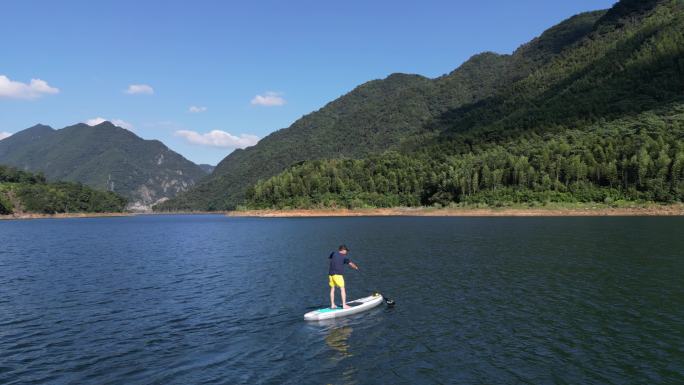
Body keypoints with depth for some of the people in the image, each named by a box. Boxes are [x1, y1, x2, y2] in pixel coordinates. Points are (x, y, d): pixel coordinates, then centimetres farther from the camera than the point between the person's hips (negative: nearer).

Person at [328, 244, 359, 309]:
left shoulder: (334, 254, 12)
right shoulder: (343, 257, -4)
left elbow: (330, 257, 33)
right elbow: (350, 263, -10)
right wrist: (355, 267, 8)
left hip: (331, 274, 6)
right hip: (337, 274, -6)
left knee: (332, 289, 13)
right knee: (342, 289, -2)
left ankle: (332, 305, 17)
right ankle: (344, 305, -5)